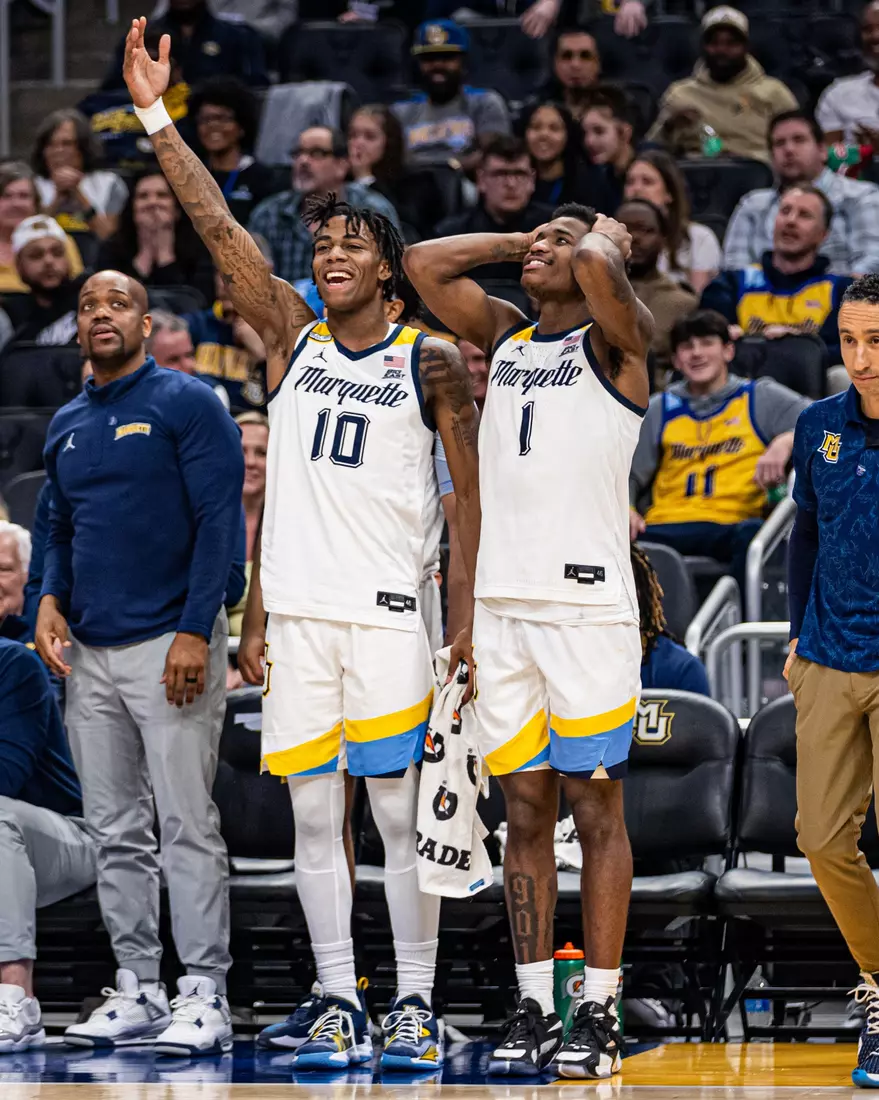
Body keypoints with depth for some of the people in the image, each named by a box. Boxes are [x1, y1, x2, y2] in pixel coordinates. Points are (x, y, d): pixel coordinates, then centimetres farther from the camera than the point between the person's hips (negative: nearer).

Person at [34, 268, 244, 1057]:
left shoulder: (187, 405, -4)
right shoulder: (67, 427, 16)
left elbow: (219, 521, -10)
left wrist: (194, 632, -17)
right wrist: (51, 600, 4)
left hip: (171, 645, -7)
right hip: (90, 653, 7)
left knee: (188, 828, -8)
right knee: (116, 835, 8)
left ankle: (204, 998, -7)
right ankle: (137, 991, 14)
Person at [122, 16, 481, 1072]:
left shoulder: (430, 362, 1)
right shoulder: (291, 336, 8)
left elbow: (470, 493, 2)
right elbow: (218, 227, 1)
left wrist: (475, 612, -5)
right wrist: (156, 116, -6)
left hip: (388, 611, -3)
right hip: (295, 608, 3)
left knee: (400, 810, -1)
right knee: (313, 813, 4)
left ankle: (415, 1000, 6)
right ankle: (336, 1000, 10)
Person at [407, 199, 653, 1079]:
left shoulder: (617, 341, 0)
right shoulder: (506, 335, 17)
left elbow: (597, 268, -19)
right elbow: (425, 265, 14)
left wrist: (602, 239, 2)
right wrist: (519, 240, 15)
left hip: (586, 602, -6)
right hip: (501, 601, 6)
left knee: (594, 808, -2)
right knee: (524, 809, 7)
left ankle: (599, 1013, 0)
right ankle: (533, 1009, 10)